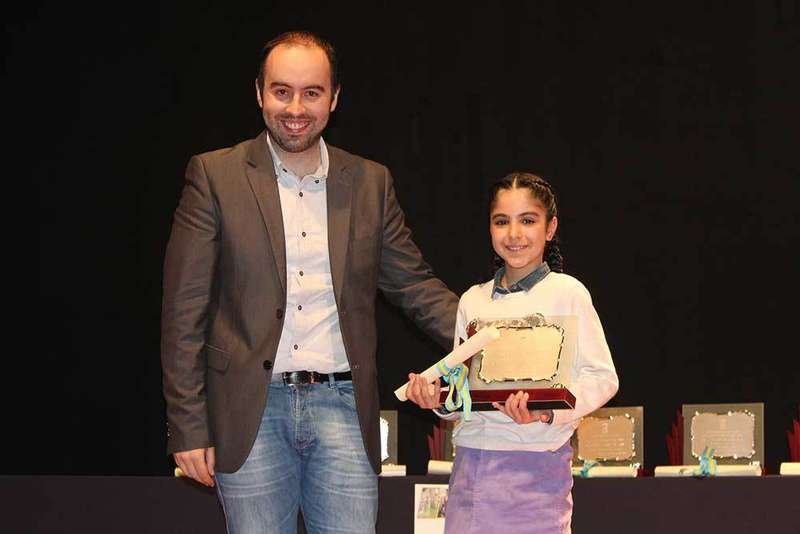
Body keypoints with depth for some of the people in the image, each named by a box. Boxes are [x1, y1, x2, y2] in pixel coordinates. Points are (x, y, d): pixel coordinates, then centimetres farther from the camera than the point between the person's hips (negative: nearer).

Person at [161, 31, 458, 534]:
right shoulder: (215, 175, 1)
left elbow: (414, 284, 15)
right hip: (251, 412, -2)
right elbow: (184, 312, 0)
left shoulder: (370, 182, 9)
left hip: (341, 406, 2)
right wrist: (188, 428, -4)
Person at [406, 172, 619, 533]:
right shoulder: (473, 300, 13)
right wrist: (438, 398, -3)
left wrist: (548, 412, -21)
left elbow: (602, 377, -7)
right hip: (471, 460, 5)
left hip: (536, 463, -4)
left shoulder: (567, 293, -3)